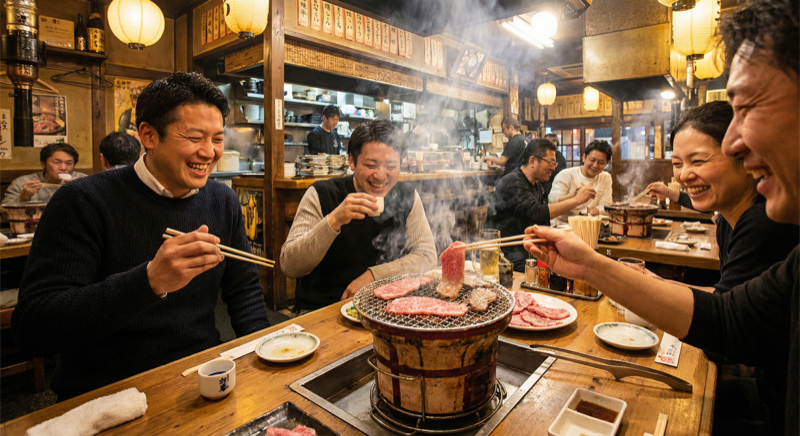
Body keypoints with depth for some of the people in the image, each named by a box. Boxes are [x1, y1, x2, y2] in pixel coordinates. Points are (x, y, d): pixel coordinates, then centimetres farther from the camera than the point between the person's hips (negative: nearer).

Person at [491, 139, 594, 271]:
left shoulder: (536, 184, 14)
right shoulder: (512, 183, -17)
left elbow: (548, 208, 22)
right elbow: (537, 213, -27)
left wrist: (573, 197, 9)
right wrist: (576, 200, -20)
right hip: (510, 251, -9)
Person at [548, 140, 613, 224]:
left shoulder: (606, 178, 14)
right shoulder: (566, 175, 0)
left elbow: (604, 206, 7)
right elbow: (552, 201, -12)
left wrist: (584, 214, -13)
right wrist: (573, 195, -31)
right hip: (562, 224, -2)